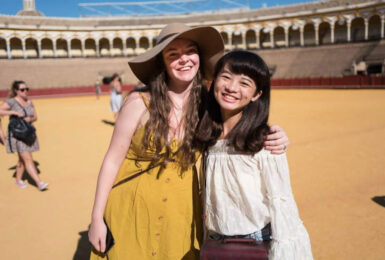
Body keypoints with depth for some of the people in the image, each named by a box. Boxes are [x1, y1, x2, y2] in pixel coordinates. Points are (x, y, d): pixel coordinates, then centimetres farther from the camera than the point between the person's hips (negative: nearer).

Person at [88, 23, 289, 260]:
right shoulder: (139, 103, -15)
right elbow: (112, 161, -9)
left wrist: (272, 137, -22)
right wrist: (97, 219, -7)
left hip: (181, 212, 2)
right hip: (133, 209, -2)